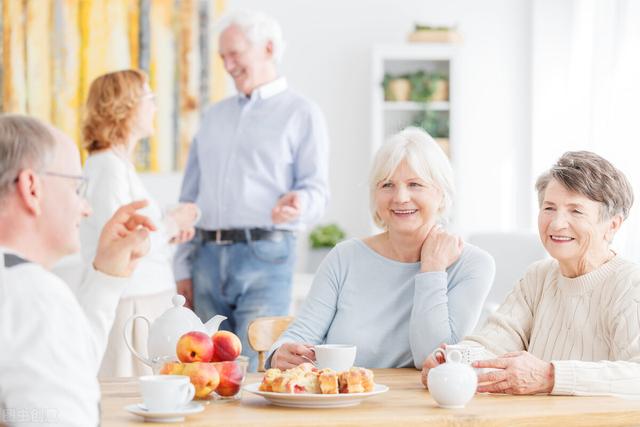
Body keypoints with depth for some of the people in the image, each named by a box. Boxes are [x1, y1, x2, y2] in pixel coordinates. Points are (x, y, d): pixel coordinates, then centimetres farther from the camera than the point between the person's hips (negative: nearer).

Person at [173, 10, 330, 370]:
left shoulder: (301, 114, 5)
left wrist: (298, 203, -27)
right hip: (209, 258, 5)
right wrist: (183, 267, 11)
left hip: (264, 257, -5)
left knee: (258, 367, -10)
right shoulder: (216, 116, 21)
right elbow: (190, 195, 19)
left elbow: (316, 190, -2)